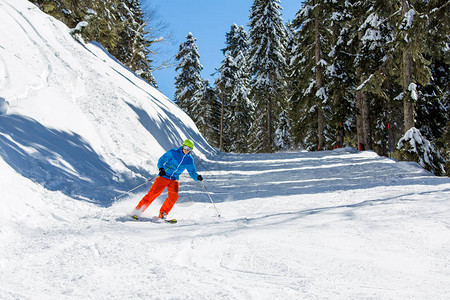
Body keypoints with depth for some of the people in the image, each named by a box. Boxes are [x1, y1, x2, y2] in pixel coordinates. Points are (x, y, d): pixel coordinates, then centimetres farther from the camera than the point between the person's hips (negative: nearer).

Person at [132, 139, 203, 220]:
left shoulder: (189, 160, 6)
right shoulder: (173, 152, -4)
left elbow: (192, 172, 9)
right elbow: (161, 160, 0)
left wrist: (197, 177, -12)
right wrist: (161, 168, -20)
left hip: (174, 180, 3)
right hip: (164, 176, -3)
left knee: (174, 196, -21)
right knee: (152, 194, -12)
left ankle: (163, 214, -7)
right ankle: (137, 211, -4)